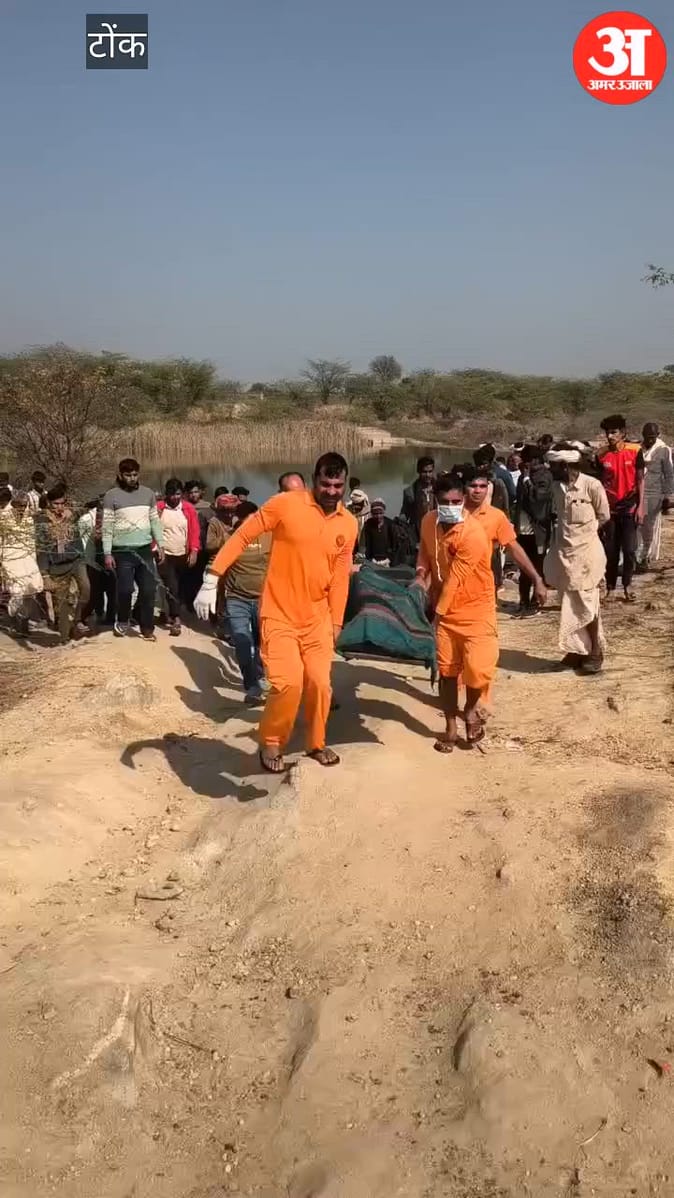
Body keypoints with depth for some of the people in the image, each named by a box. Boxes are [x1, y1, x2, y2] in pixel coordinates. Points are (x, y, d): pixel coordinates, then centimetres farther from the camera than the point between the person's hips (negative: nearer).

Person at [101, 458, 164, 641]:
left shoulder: (148, 493, 7)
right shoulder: (111, 496, -5)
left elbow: (155, 521, 12)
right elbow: (107, 526, -7)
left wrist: (160, 545, 7)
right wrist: (107, 553, -11)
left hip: (145, 550, 3)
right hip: (122, 551, -3)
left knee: (149, 589, 1)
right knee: (125, 589, 1)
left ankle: (147, 628, 13)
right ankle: (123, 622, 25)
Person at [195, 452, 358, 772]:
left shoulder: (349, 524, 1)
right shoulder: (286, 504, -13)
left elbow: (340, 576, 8)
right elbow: (242, 536, -10)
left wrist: (336, 622, 10)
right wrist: (211, 580, -15)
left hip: (317, 619, 4)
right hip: (279, 616, -4)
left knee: (320, 684, 7)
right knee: (288, 683, -15)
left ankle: (316, 743, 33)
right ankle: (270, 743, 10)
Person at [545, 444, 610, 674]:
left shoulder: (592, 485, -14)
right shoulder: (556, 486, 3)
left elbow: (604, 516, -2)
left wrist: (584, 532, 2)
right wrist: (566, 533, 4)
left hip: (586, 552, -5)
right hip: (563, 552, 6)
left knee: (588, 605, 1)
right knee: (570, 606, 11)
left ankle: (595, 652, 14)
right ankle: (578, 649, 22)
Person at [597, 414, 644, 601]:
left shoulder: (635, 451, -5)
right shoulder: (601, 456, -2)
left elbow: (640, 480, -2)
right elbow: (599, 483, 3)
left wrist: (640, 506, -7)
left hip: (629, 508, -1)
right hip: (609, 509, 1)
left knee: (629, 549, 1)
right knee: (610, 551, 5)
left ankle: (627, 585, 18)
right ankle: (610, 588, 13)